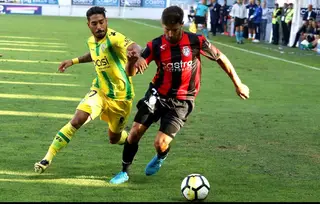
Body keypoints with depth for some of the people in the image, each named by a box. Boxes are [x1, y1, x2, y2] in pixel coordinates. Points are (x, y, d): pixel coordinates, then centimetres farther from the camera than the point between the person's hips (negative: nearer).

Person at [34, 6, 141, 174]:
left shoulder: (114, 38, -24)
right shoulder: (91, 41, -2)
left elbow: (135, 47, -46)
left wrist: (135, 52, -69)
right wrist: (73, 61, 22)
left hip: (120, 97, -4)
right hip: (99, 91, 4)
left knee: (114, 139, 13)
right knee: (77, 121, -18)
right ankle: (48, 158, -11)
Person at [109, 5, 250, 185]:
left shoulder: (196, 42, -13)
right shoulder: (156, 45, -10)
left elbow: (220, 58, 2)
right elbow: (131, 72, -16)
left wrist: (238, 84, 6)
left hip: (181, 102, -2)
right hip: (158, 94, 2)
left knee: (160, 143, -10)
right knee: (135, 132, -7)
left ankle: (161, 157, 30)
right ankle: (124, 172, 16)